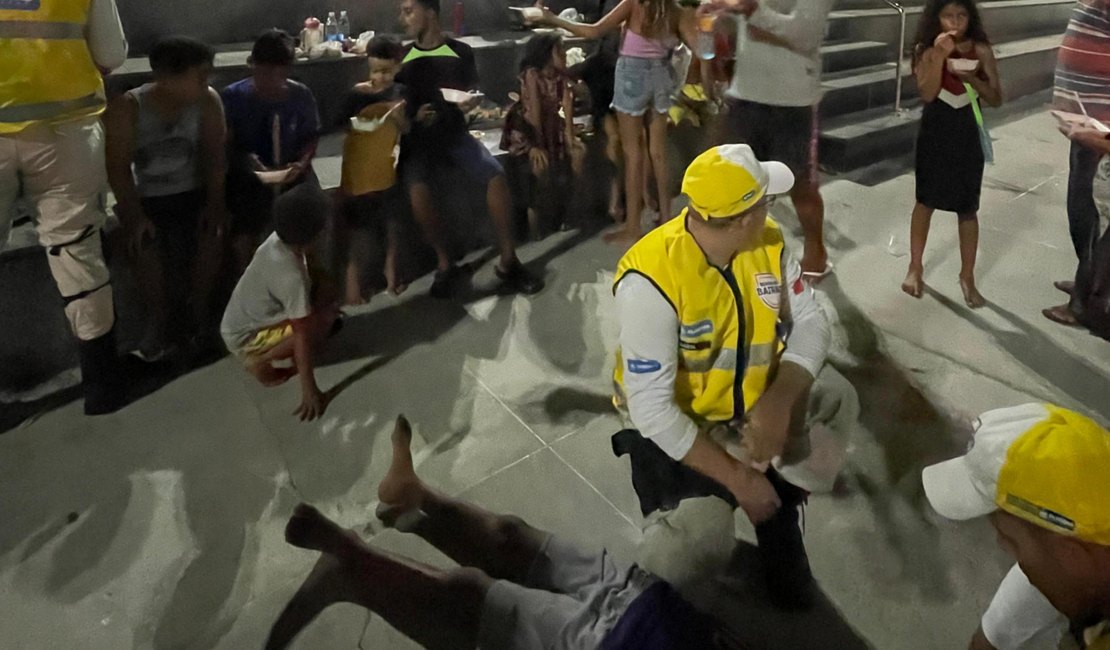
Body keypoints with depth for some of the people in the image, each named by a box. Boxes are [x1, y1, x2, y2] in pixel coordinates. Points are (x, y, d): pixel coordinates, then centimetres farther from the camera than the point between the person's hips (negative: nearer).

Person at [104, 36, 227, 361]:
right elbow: (118, 168, -16)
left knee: (212, 231, -27)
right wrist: (135, 214, -23)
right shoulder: (127, 108, -18)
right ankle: (159, 321, -9)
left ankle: (196, 312, -5)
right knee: (146, 241, -29)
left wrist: (214, 203, -21)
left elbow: (214, 157, -11)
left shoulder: (208, 101, -11)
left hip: (191, 193, 2)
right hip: (146, 197, -1)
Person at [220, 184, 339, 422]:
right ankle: (259, 362, -6)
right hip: (245, 339, -8)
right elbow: (302, 334, -31)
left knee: (319, 300, 6)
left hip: (238, 324, 8)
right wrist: (309, 391, -28)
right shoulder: (291, 276, -32)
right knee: (325, 317, -19)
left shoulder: (277, 240, -10)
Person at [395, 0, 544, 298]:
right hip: (419, 138, 0)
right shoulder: (402, 57, 6)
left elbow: (473, 94, 12)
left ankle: (507, 262, -16)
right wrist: (413, 115, -12)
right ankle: (445, 263, -16)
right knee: (417, 188, -32)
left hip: (455, 133, 1)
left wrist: (470, 102, -12)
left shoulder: (460, 51, 6)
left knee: (496, 176, -25)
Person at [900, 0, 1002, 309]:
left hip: (967, 134, 1)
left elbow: (996, 99, -2)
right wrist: (940, 55, -24)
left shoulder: (981, 50, -3)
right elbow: (927, 93, -18)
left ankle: (967, 277, 16)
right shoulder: (927, 50, -5)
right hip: (935, 132, -1)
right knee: (926, 201, 11)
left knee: (968, 208, 5)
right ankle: (915, 267, 25)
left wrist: (972, 79, -18)